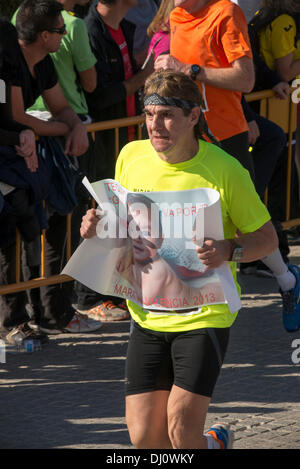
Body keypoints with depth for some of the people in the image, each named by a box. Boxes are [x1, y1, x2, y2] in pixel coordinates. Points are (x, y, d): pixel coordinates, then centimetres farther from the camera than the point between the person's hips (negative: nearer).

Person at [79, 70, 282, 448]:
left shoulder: (225, 171, -12)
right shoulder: (132, 156, 0)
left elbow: (267, 237, -5)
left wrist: (228, 251, -26)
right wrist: (97, 226, -7)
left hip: (204, 314, -4)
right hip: (147, 313, 4)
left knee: (181, 428, -15)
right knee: (144, 437, 1)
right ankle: (212, 444, 33)